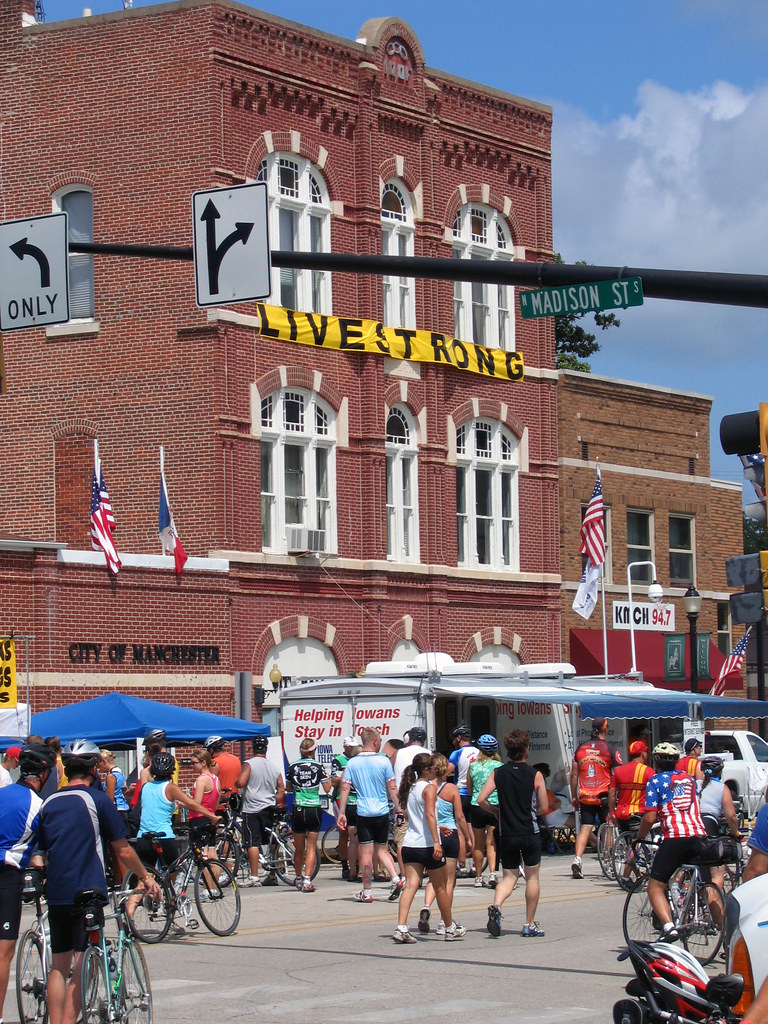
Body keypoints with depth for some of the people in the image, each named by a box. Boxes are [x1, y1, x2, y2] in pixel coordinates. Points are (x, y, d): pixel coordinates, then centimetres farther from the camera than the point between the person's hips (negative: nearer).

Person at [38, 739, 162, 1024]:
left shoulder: (49, 803, 10)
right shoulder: (98, 800, -5)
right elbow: (123, 850, -3)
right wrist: (146, 877, 11)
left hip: (55, 894, 5)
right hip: (87, 893, -5)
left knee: (59, 965, 12)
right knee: (83, 964, -3)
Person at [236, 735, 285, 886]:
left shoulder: (249, 764, -7)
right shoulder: (274, 767, 10)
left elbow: (240, 783, -19)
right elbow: (281, 791, 9)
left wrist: (236, 783, 3)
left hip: (252, 809, -6)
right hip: (269, 810, 6)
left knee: (252, 843, -6)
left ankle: (254, 877, -10)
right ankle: (272, 875, 15)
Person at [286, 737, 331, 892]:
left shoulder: (293, 767, -1)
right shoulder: (318, 766, -6)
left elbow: (288, 788, 9)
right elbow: (327, 789, -4)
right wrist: (328, 779, 16)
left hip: (298, 809, 2)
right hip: (314, 809, -2)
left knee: (299, 847, 15)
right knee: (311, 846, 3)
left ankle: (298, 878, 30)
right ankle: (307, 879, -9)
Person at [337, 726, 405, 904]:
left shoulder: (352, 763, 1)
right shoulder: (384, 761, -2)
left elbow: (345, 788, -2)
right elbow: (392, 788, -1)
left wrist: (341, 813, 1)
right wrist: (398, 809, 6)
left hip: (363, 812, -1)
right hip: (382, 812, 1)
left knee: (366, 852, 2)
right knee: (381, 849, 14)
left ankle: (367, 892, 4)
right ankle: (395, 878, -4)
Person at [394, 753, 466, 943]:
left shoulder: (410, 788, 14)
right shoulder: (429, 787, -9)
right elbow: (430, 814, -22)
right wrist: (436, 842, -28)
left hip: (409, 845, 6)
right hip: (427, 844, -6)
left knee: (410, 885, -3)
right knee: (440, 888, 10)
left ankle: (401, 928, -20)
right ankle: (450, 928, 24)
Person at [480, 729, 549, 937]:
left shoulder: (497, 774, -1)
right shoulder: (535, 775, -7)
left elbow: (481, 800, -7)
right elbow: (543, 807, -4)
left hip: (506, 834, 2)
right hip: (530, 833, -2)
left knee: (509, 876, 11)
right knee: (532, 877, 11)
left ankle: (496, 906, -17)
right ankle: (530, 925, 13)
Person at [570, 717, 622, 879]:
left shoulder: (580, 749, 7)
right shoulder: (610, 750, -3)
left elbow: (574, 775, 9)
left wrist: (574, 797, 16)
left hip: (585, 797, 3)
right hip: (603, 796, -3)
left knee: (585, 828, 2)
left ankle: (577, 858, -17)